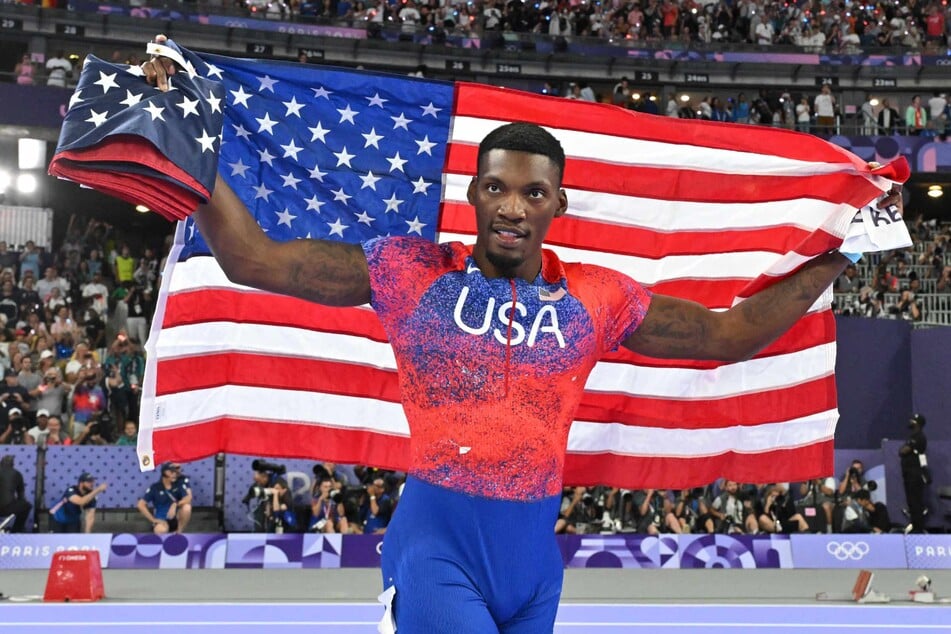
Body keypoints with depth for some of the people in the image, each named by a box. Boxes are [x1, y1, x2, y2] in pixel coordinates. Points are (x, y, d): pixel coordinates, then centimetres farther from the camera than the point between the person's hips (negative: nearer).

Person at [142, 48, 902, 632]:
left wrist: (837, 257, 9)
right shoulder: (407, 271, -2)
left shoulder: (598, 297, 4)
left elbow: (729, 335, 12)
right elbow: (253, 259, -1)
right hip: (437, 543, -4)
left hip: (534, 550, 4)